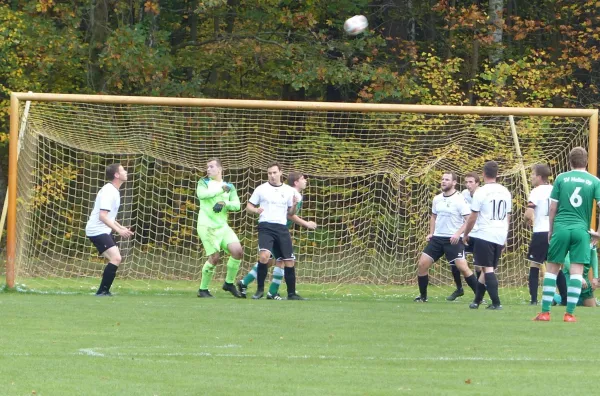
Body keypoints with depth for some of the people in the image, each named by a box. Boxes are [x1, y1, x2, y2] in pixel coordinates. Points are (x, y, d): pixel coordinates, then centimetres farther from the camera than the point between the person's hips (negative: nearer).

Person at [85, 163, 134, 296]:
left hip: (103, 231, 11)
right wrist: (119, 231, -27)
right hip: (97, 231, -11)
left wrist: (122, 228, 18)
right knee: (116, 258, -20)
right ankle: (102, 291, -18)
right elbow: (103, 216, -26)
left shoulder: (114, 191, 14)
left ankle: (104, 291, 17)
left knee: (116, 259, 15)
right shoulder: (108, 192, -18)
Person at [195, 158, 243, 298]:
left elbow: (236, 205, 0)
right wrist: (221, 190, -16)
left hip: (223, 226, 4)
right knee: (214, 257, -11)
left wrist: (224, 204, -19)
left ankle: (229, 283, 10)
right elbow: (201, 194, -20)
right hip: (207, 227, -4)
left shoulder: (229, 187, 13)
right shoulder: (204, 182, 4)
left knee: (238, 251, -10)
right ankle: (203, 289, 5)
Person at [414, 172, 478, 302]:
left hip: (453, 240, -6)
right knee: (422, 264, -2)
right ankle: (423, 296, 14)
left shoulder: (459, 199, -10)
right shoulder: (437, 199, 9)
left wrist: (458, 234, -24)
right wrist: (431, 233, 11)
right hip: (437, 238, 6)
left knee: (462, 267, -15)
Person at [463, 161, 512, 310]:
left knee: (488, 268, -5)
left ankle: (496, 302, -15)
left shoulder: (481, 192, -9)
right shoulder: (505, 192, 9)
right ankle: (477, 300, 21)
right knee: (489, 268, 14)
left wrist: (466, 234, 6)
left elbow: (473, 217, -7)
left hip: (484, 235, -6)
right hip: (500, 236, 6)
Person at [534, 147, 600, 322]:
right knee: (576, 271, 1)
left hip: (561, 228, 0)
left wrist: (551, 230, 16)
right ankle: (569, 313, -3)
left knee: (552, 269, 6)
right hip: (581, 229, 0)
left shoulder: (561, 178, 4)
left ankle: (545, 312, 4)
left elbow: (553, 207, 6)